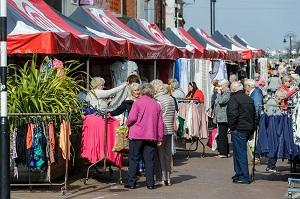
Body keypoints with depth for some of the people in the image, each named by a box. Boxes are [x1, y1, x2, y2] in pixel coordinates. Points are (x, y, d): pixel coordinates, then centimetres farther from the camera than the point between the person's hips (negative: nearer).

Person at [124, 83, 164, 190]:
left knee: (134, 159, 4)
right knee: (149, 160, 7)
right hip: (151, 137, 3)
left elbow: (132, 118, -12)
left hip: (137, 135, -3)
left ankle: (131, 182, 4)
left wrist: (127, 124, 10)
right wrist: (160, 138, 12)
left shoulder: (138, 102, -4)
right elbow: (160, 124, 7)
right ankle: (150, 183, 5)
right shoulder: (156, 105, 8)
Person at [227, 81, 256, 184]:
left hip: (238, 129, -9)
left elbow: (233, 114, -21)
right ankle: (239, 174, 26)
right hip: (248, 129, 9)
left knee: (240, 153, -6)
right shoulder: (249, 99, 15)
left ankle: (244, 177, -8)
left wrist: (231, 126, -10)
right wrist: (252, 129, 21)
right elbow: (254, 115, 19)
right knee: (239, 152, 19)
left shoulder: (234, 99, -10)